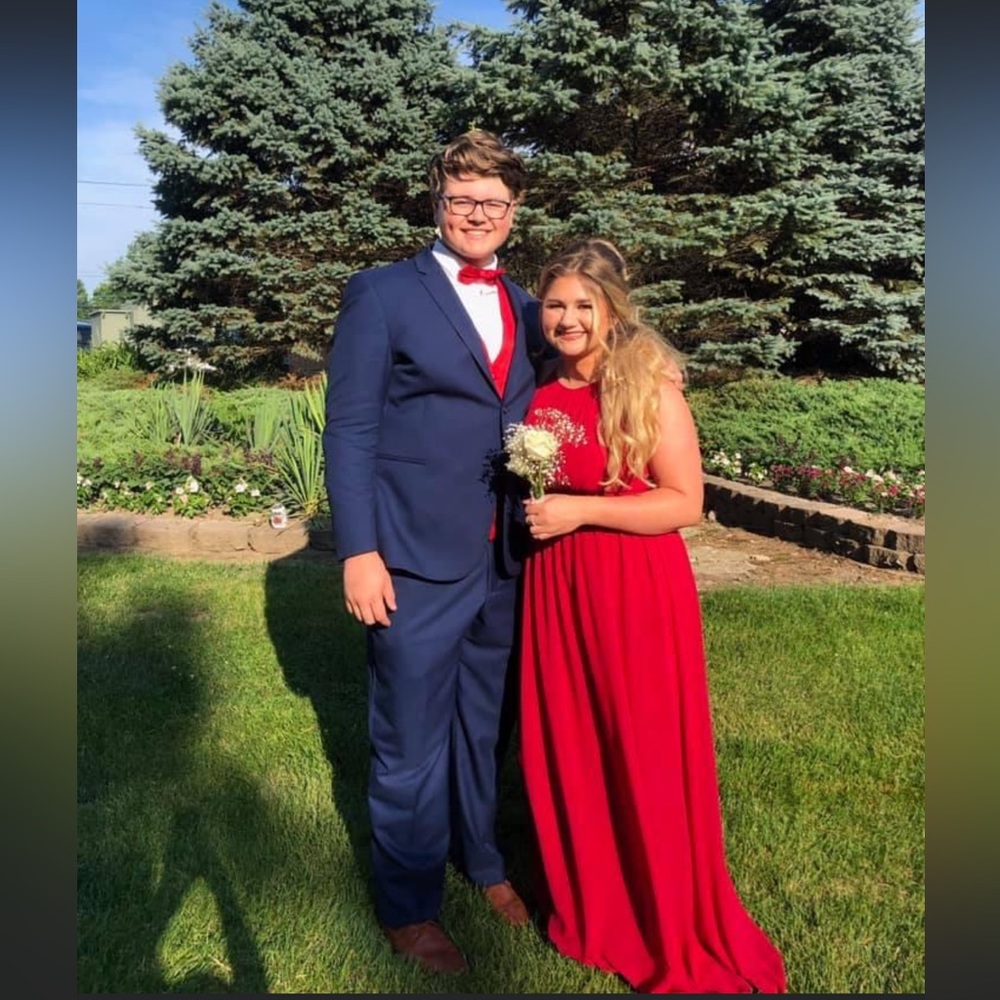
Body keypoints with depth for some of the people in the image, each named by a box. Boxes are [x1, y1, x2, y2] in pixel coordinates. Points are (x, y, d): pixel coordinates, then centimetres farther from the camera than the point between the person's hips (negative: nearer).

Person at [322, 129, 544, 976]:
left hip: (502, 561, 5)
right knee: (412, 745, 8)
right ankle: (408, 907, 30)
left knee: (483, 727, 20)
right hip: (415, 561, -5)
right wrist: (358, 552, -14)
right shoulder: (382, 294, -4)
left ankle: (482, 859, 43)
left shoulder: (526, 308, 12)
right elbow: (349, 430, -8)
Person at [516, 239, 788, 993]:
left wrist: (581, 511, -19)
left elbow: (686, 502, -14)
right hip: (556, 587, 6)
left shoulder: (650, 388, -11)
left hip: (635, 590, -6)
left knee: (646, 760, 5)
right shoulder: (543, 393, 8)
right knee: (566, 754, 13)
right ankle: (588, 911, 36)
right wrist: (528, 504, 5)